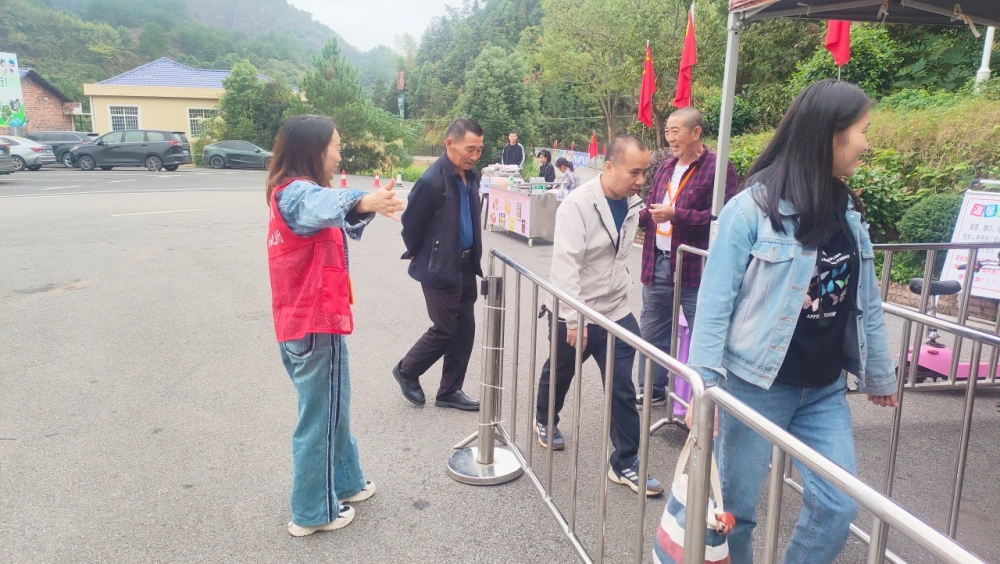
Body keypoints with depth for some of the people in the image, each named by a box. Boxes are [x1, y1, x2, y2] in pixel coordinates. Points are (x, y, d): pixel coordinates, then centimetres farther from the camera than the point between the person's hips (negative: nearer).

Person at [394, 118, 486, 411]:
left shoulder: (470, 176, 5)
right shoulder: (432, 181, -21)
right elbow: (411, 224, -12)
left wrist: (473, 257, 16)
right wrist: (418, 256, 1)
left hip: (466, 266, 8)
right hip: (440, 268, -8)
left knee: (465, 330, 11)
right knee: (445, 330, 2)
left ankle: (450, 391, 24)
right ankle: (406, 371, 27)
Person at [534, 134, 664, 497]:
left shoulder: (633, 204, 0)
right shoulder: (578, 204, -21)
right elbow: (565, 264, -25)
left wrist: (624, 287, 16)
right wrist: (574, 319, -28)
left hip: (616, 312, 5)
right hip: (573, 314, -4)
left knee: (623, 389, 3)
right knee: (559, 374, 19)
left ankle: (626, 464, 15)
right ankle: (544, 421, 48)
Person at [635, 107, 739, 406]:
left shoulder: (718, 168, -11)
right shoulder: (666, 167, 13)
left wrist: (676, 215, -23)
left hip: (696, 268, -7)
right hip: (657, 264, 8)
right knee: (651, 332, 16)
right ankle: (652, 391, 32)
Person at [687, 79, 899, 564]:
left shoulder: (848, 211, 5)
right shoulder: (752, 208, -16)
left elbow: (866, 303, 12)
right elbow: (715, 301, -15)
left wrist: (879, 374, 19)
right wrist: (704, 382, -19)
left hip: (825, 389, 6)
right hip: (757, 385, -6)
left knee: (839, 506, 8)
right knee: (735, 505, 9)